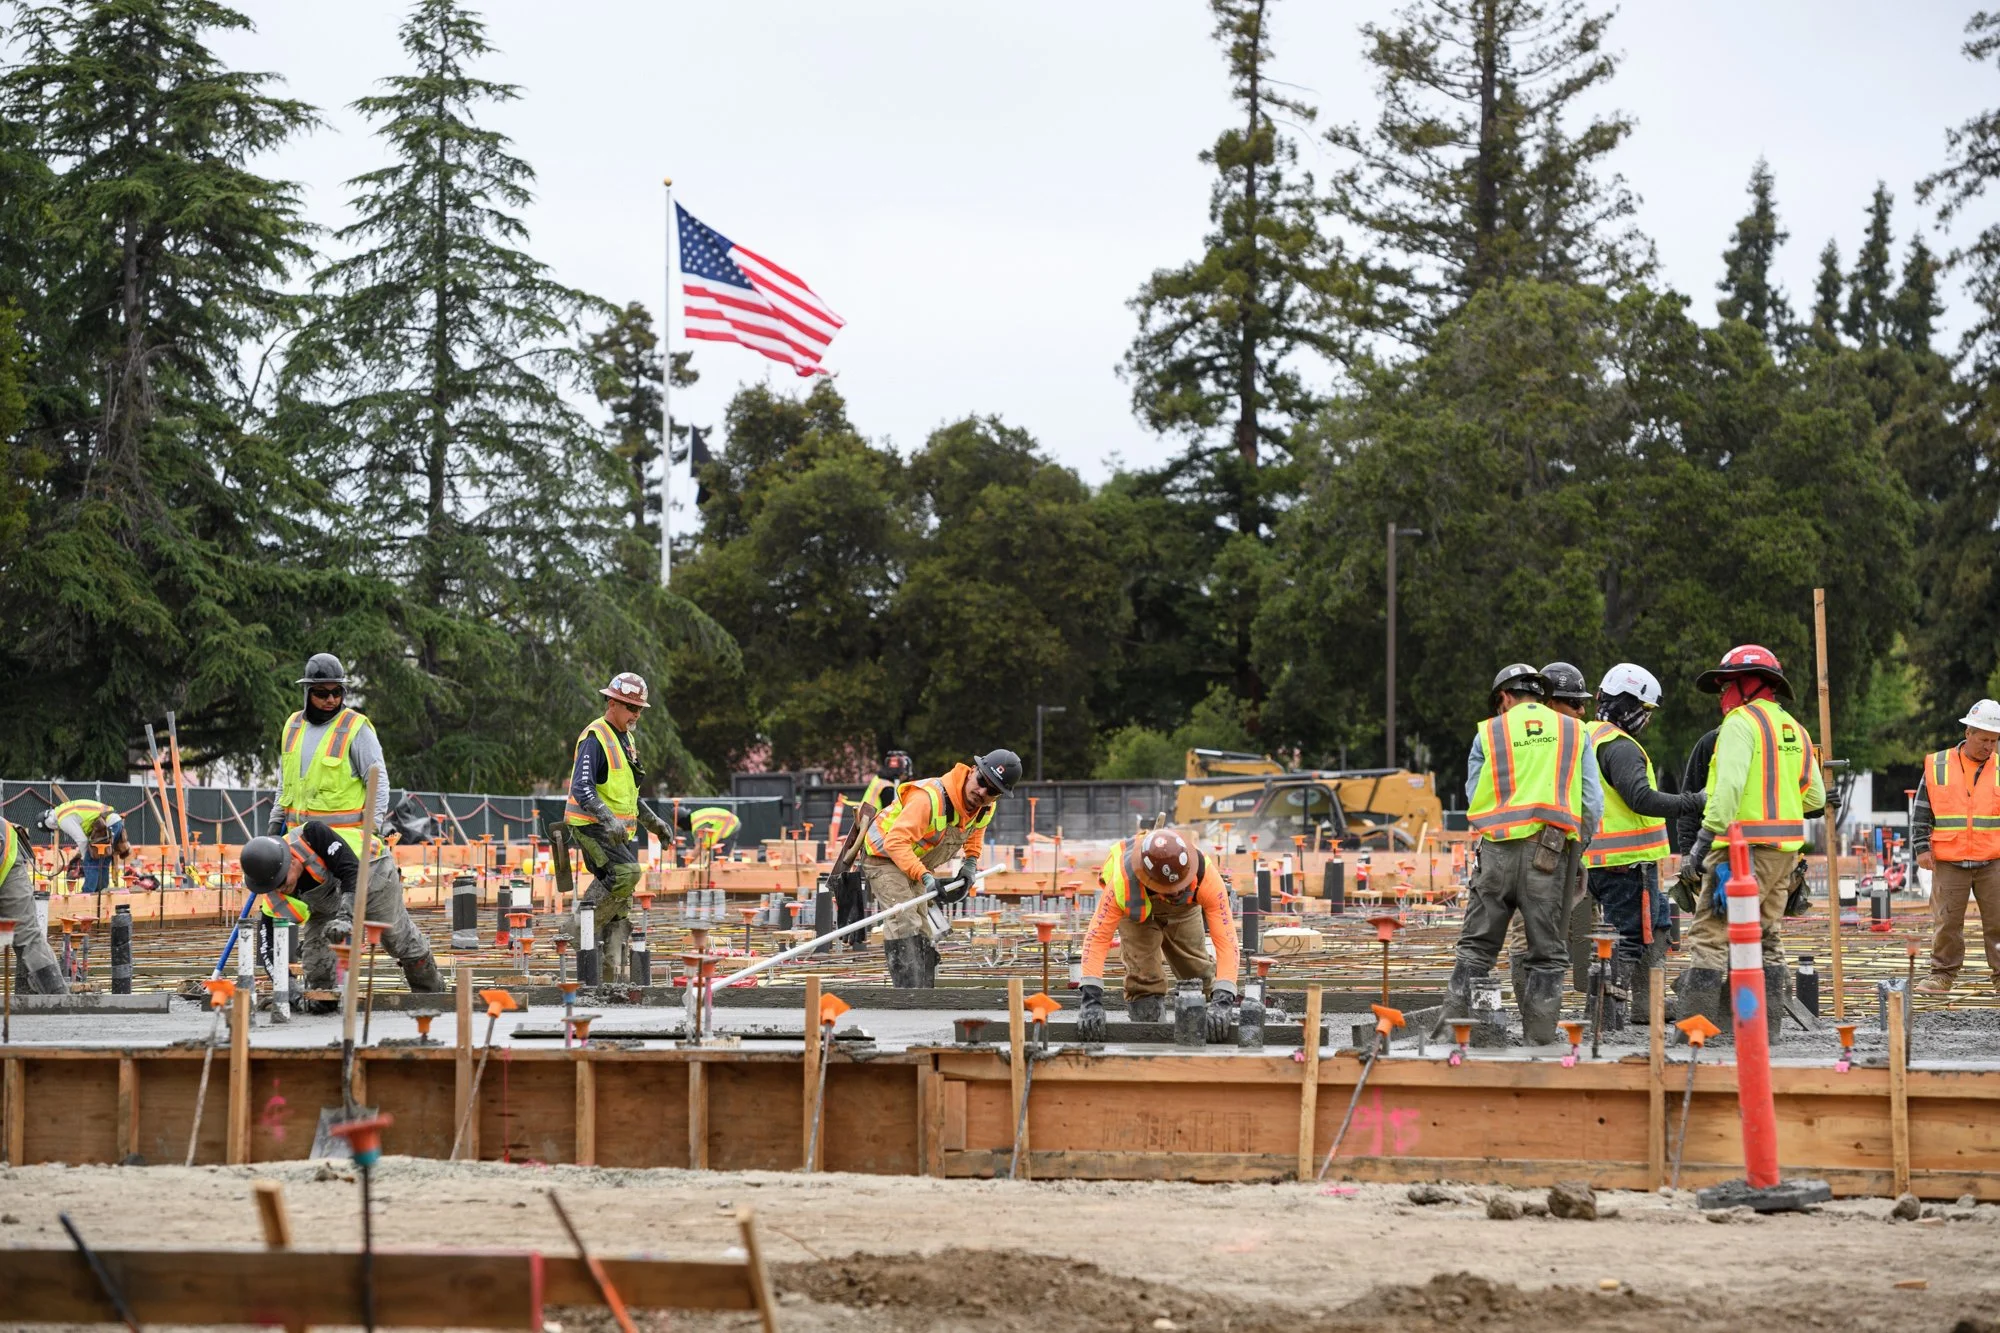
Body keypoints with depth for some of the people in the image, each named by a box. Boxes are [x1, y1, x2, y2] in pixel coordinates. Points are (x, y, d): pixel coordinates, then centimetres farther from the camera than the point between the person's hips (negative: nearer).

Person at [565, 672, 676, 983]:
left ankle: (613, 971, 6)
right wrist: (608, 820, -37)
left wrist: (653, 822, 27)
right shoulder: (595, 738, -12)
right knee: (625, 872, -28)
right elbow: (581, 789, -24)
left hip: (618, 829, 9)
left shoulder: (625, 739, 18)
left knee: (622, 904, 4)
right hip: (592, 825, -9)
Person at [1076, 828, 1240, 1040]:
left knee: (1196, 966, 5)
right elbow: (1097, 936, -45)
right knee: (1143, 975, -16)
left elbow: (1226, 940, -45)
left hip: (1183, 911, 1)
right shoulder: (1123, 882, -46)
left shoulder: (1207, 879, -44)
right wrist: (1091, 998, -53)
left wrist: (1222, 1001, -54)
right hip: (1136, 907, -1)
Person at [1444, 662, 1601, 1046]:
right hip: (1551, 851, 0)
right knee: (1546, 952, 5)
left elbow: (1473, 798, 11)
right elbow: (1593, 803, 8)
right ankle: (1539, 1037, 3)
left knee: (1477, 945, 7)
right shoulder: (1574, 731, 11)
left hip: (1498, 849, 0)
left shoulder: (1489, 732, 9)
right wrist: (1578, 843, 20)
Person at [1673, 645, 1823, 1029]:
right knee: (1764, 938, 16)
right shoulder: (1793, 728, 17)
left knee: (1710, 936, -10)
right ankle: (1765, 1022, 17)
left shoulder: (1742, 722, -8)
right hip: (1786, 851, 9)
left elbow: (1729, 785, -21)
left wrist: (1704, 838, -23)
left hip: (1746, 848, -9)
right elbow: (1815, 796, 21)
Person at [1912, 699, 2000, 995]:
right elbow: (1921, 812, 6)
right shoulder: (1938, 767, 3)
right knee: (1947, 921, 2)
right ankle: (1943, 973, 11)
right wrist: (1922, 847, -2)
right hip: (1949, 863, -1)